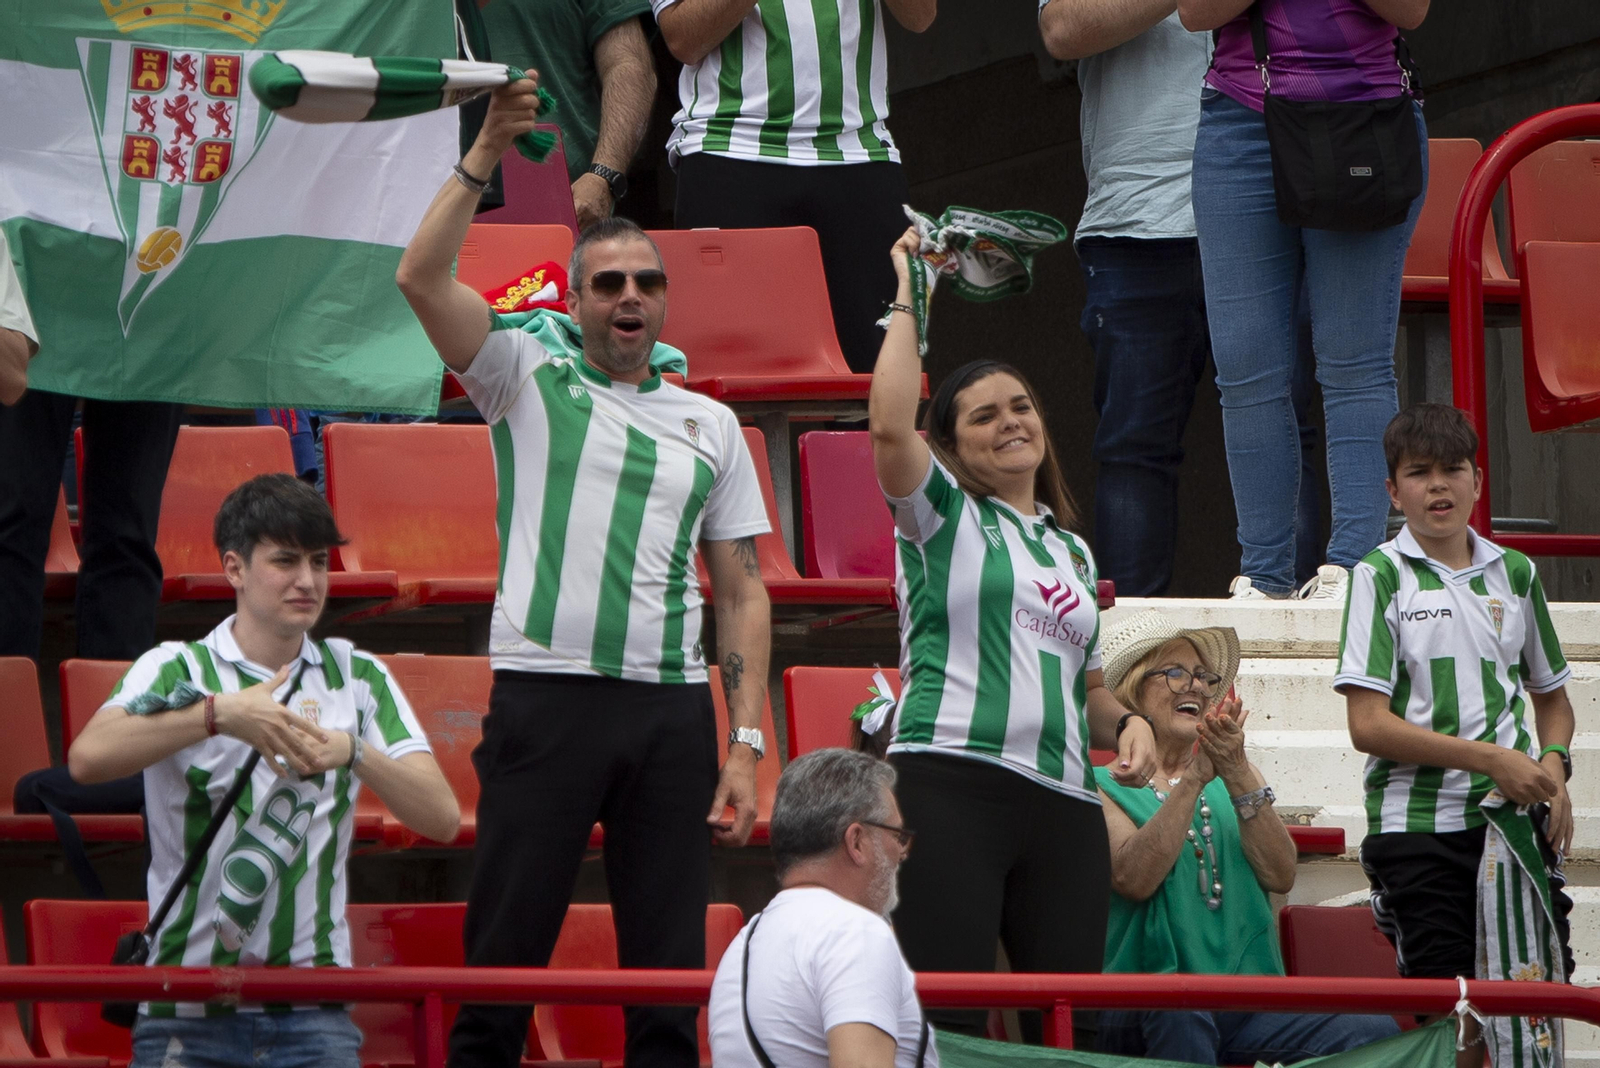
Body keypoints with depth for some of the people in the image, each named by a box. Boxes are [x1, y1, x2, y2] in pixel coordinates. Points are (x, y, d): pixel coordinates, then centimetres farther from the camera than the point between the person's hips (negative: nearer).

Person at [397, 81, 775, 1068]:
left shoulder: (710, 423, 16)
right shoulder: (528, 381, 10)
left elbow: (743, 591, 13)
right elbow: (422, 279, -5)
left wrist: (746, 745, 4)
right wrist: (484, 158, -9)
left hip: (673, 710, 3)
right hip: (547, 693, -3)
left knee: (673, 971, 2)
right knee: (505, 957, -4)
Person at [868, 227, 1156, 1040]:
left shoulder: (1073, 550, 25)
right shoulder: (943, 515, 8)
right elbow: (890, 425, -12)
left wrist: (1125, 723, 10)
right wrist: (907, 297, -3)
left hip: (1064, 804, 6)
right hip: (949, 783, -6)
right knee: (945, 1019, -14)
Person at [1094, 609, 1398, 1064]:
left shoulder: (1238, 775, 21)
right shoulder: (1104, 784, 6)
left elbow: (1280, 876, 3)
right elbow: (1133, 879, -14)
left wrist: (1238, 778, -9)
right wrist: (1193, 780, -16)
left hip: (1245, 1006, 4)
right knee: (1179, 1008, -40)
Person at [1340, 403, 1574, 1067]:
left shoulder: (1513, 574, 12)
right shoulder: (1381, 576, -2)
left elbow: (1551, 695, 25)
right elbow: (1368, 724, -10)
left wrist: (1552, 765, 2)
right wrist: (1489, 758, -14)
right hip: (1417, 827, -4)